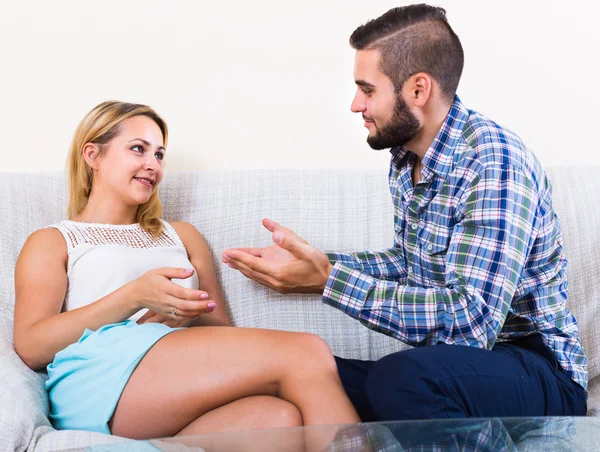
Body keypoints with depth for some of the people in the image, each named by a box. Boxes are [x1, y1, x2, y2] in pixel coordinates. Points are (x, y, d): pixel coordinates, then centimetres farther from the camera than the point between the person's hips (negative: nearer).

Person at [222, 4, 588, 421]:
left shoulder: (495, 162, -22)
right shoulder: (406, 160, 6)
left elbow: (470, 320, -30)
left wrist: (328, 280, -28)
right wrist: (315, 262, 5)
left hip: (539, 370, -7)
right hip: (449, 361, 7)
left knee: (399, 378, -35)